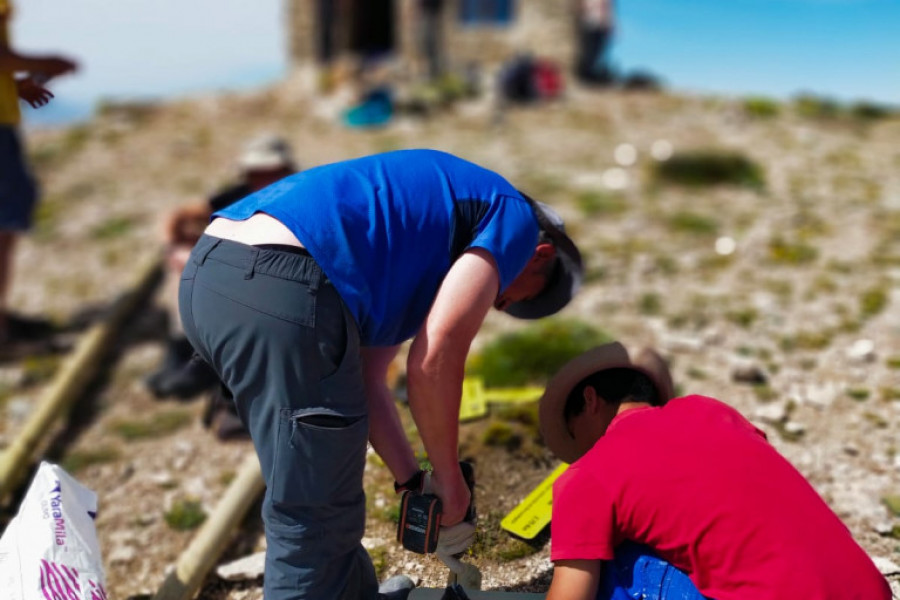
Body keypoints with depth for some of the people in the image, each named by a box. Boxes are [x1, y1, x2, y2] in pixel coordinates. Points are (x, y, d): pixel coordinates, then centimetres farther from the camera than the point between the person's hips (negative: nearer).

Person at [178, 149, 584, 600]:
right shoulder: (513, 216, 10)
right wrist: (450, 482, 11)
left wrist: (413, 484, 25)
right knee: (314, 523, 5)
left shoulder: (432, 214, 33)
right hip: (281, 288, -10)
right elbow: (434, 359, -2)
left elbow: (365, 381, 26)